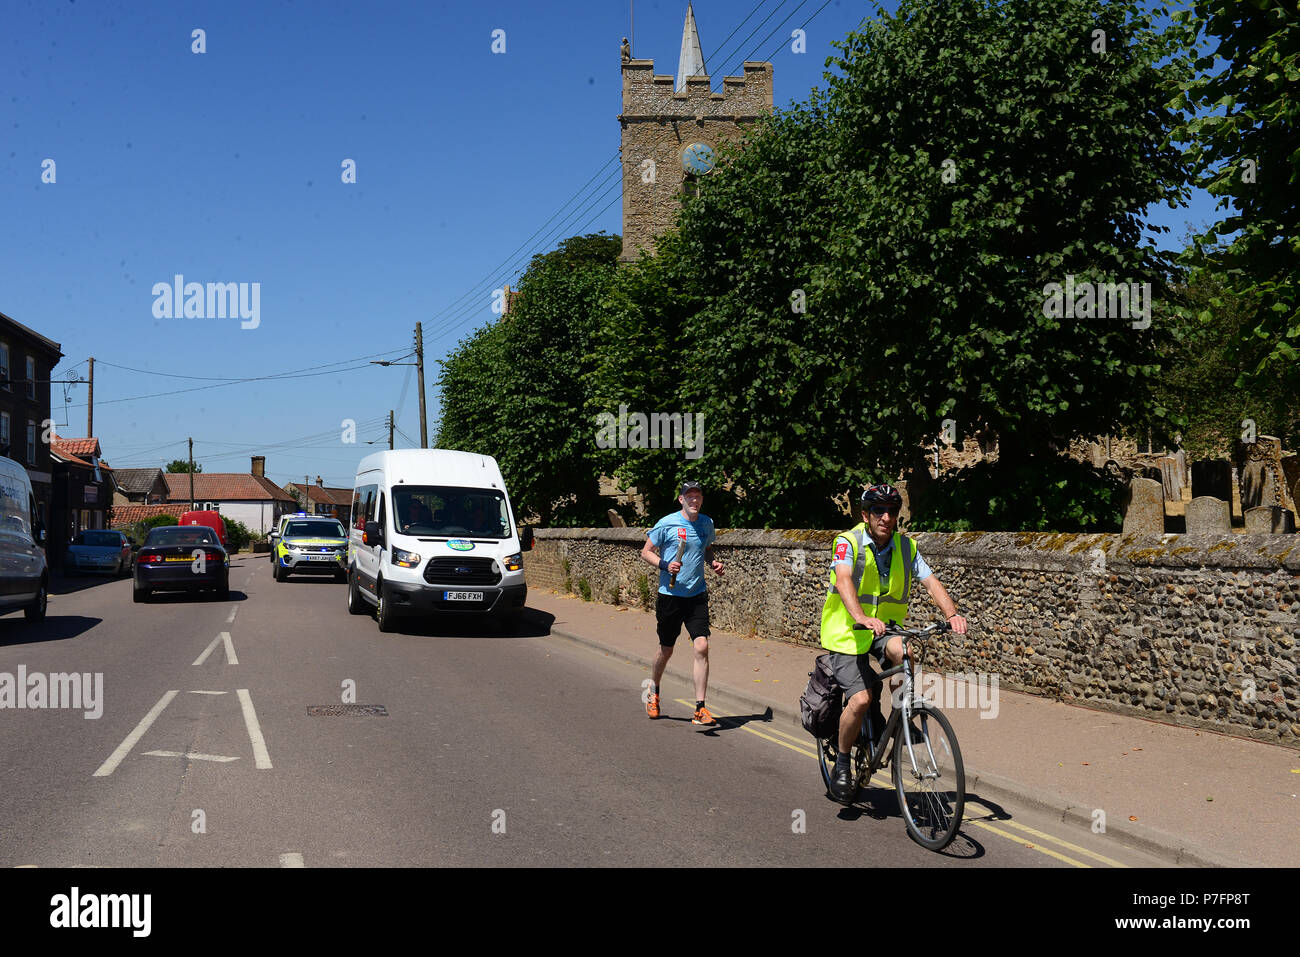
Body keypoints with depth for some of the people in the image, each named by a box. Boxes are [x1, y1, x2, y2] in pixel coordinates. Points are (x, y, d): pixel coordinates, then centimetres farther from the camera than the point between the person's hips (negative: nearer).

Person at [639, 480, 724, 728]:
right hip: (669, 595, -2)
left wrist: (713, 563, 3)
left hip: (697, 596, 3)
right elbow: (646, 552, 0)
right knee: (666, 650, 10)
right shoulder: (667, 523, -6)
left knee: (702, 647, -12)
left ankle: (700, 709, -8)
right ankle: (654, 692, 39)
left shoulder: (707, 523, 7)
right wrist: (665, 565, -17)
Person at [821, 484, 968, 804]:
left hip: (884, 628, 3)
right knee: (861, 699, -20)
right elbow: (843, 580, -31)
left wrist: (952, 615, -29)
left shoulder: (905, 547, 0)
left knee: (902, 651, -32)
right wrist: (861, 617, -50)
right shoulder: (848, 542, -14)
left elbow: (931, 581, -9)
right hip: (847, 633, -3)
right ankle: (841, 765, 3)